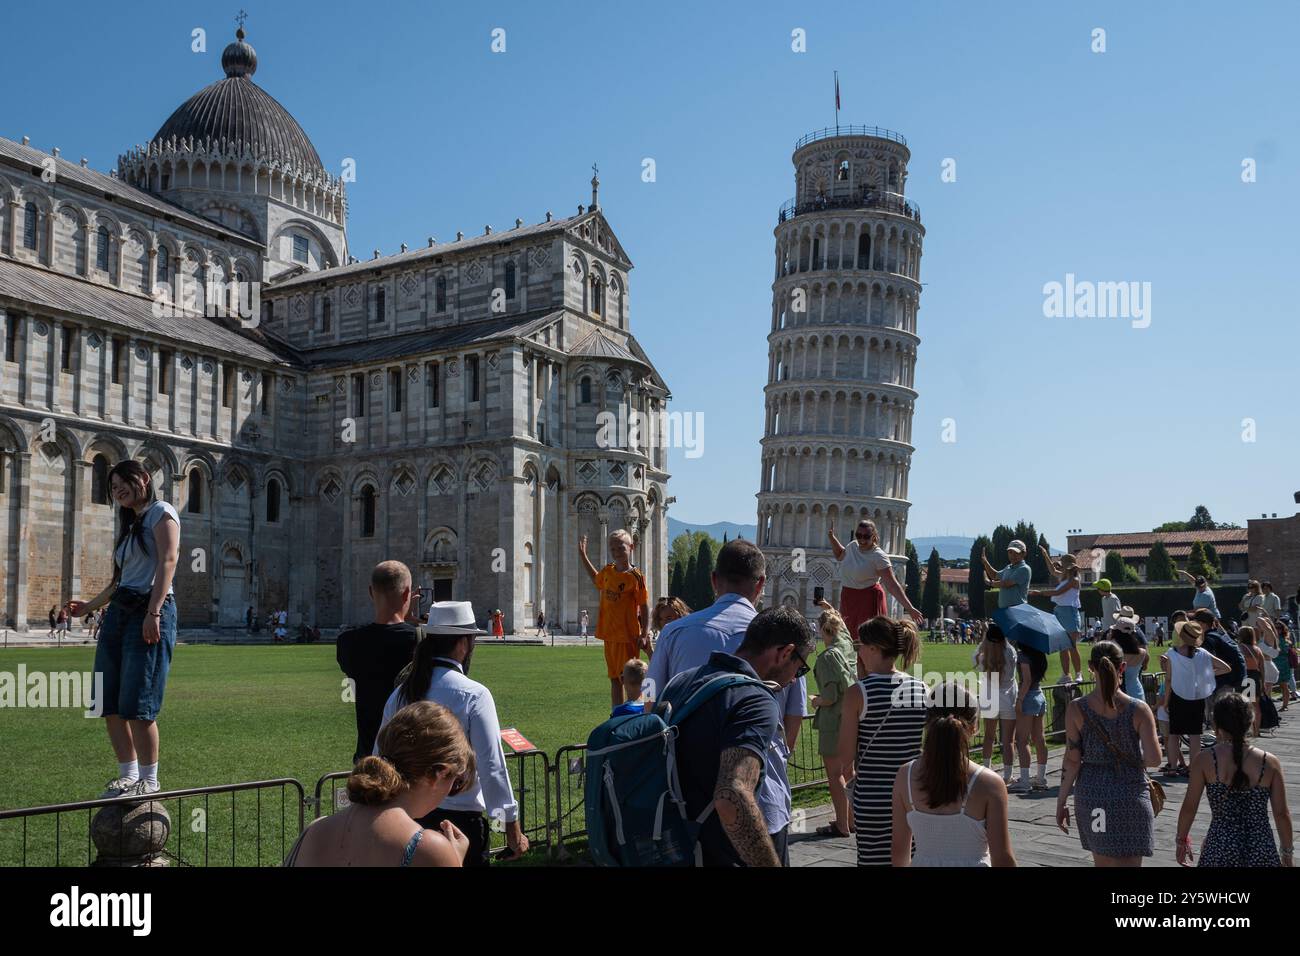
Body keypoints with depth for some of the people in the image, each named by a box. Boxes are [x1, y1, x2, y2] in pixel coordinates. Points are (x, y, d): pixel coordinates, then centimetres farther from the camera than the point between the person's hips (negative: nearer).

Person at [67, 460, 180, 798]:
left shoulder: (160, 512, -1)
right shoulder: (129, 525, 25)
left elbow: (168, 561, -14)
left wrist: (153, 613, -22)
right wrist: (88, 606, 22)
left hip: (150, 612, -9)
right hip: (117, 613, 9)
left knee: (137, 705, -11)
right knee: (109, 704, 5)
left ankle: (149, 780, -2)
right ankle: (128, 774, 15)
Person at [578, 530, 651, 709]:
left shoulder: (636, 576, -12)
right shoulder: (608, 571, 7)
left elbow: (645, 607, -11)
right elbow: (596, 580, 31)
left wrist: (644, 634, -18)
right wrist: (583, 555, 27)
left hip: (628, 636, -7)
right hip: (609, 634, 7)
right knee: (614, 680, 13)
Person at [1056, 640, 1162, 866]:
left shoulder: (1076, 709, -8)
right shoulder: (1138, 710, -10)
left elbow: (1072, 761, -7)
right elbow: (1154, 759, -13)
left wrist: (1061, 802, 1)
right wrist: (1133, 761, 9)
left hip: (1090, 795, 2)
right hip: (1130, 795, -2)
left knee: (1102, 861, 20)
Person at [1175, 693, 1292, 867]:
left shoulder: (1205, 761, -8)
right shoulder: (1270, 763, -4)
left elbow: (1189, 808, -4)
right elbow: (1282, 814, 0)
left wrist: (1181, 840, 11)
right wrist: (1287, 852, 14)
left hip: (1220, 848, -1)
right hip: (1262, 852, 2)